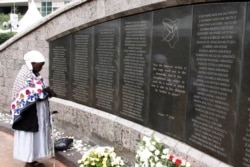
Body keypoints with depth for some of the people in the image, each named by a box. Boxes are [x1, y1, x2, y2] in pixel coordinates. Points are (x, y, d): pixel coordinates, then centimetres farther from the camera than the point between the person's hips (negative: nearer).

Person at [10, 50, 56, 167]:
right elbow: (27, 95, -23)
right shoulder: (24, 76, -18)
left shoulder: (35, 75, 9)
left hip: (37, 113, 9)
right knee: (28, 137, 1)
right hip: (29, 115, -9)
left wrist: (47, 92, -6)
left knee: (36, 136, 15)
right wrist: (46, 91, -18)